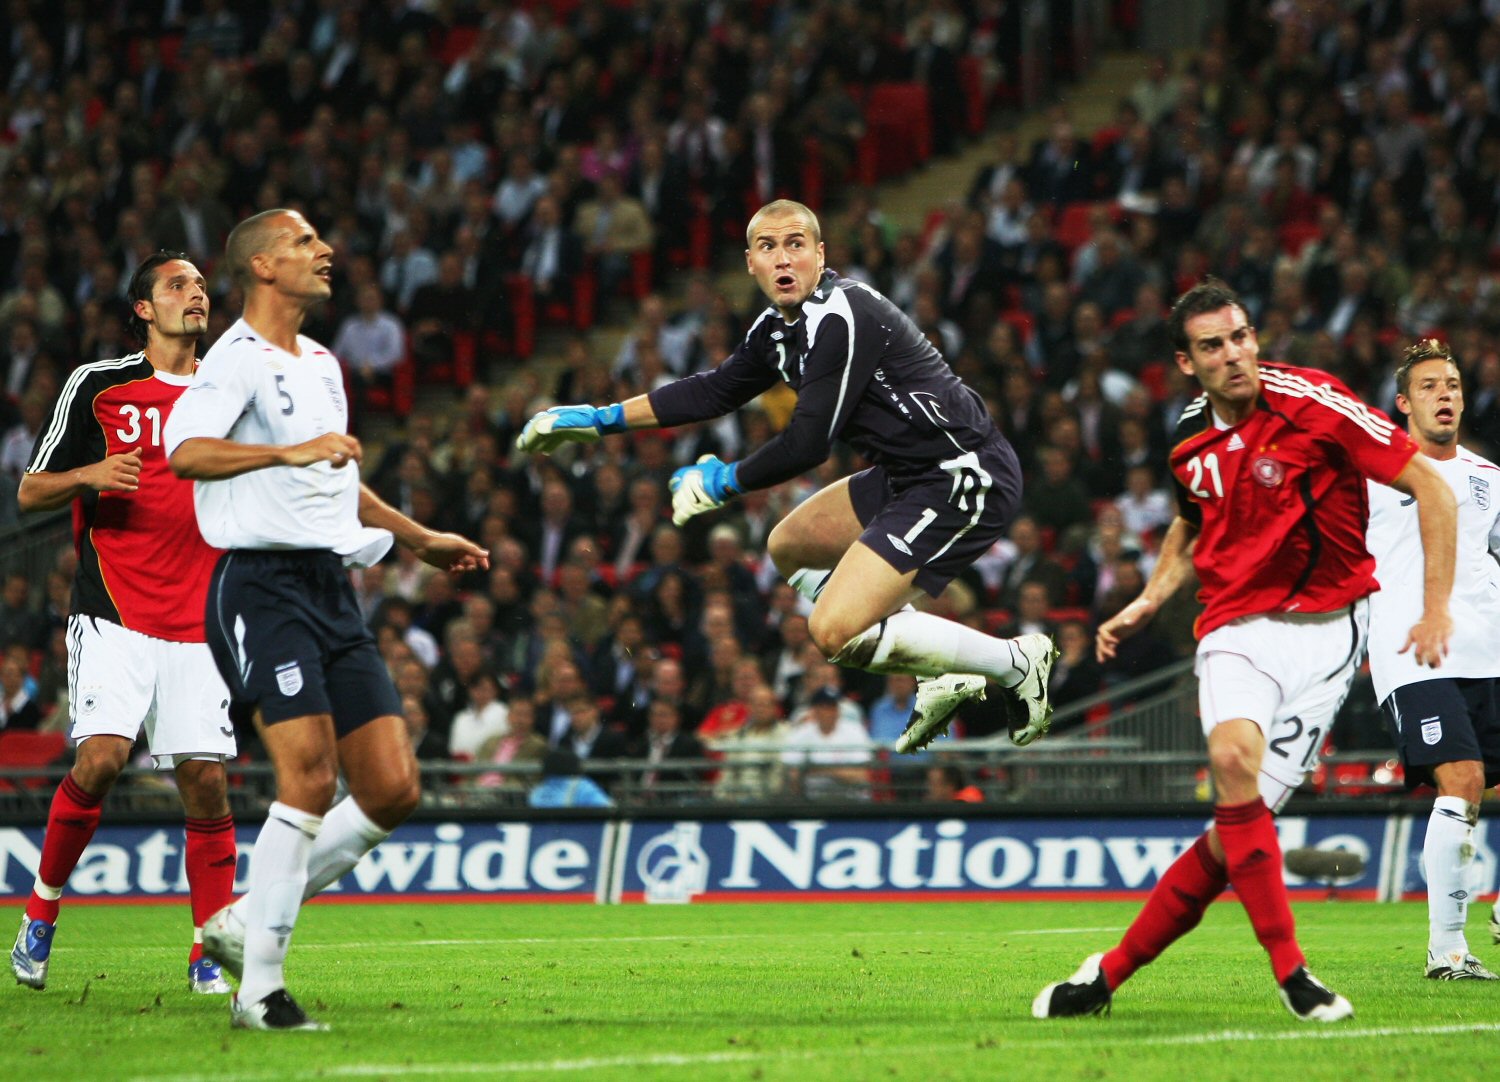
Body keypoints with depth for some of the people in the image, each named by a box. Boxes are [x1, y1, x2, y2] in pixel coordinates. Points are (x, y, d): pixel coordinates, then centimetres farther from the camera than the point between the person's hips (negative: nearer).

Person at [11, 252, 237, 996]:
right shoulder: (97, 386, 4)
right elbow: (31, 492, 6)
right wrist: (89, 474, -14)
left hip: (199, 622, 3)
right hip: (114, 617, -3)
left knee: (205, 780, -5)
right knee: (100, 759, -19)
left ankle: (209, 957, 3)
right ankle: (42, 911, 3)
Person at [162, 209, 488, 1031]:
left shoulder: (322, 365, 21)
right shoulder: (238, 360, -7)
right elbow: (185, 451, -25)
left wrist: (421, 540, 39)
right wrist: (290, 450, -33)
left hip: (331, 588, 8)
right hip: (262, 585, -8)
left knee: (393, 791, -1)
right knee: (309, 776, -19)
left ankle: (245, 924, 13)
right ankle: (259, 988, -12)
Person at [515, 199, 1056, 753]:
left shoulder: (841, 318, -20)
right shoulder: (779, 326, 10)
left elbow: (808, 444, -20)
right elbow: (715, 391, 26)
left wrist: (723, 481, -3)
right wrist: (605, 418, 26)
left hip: (967, 478, -11)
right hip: (907, 475, 11)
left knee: (834, 632, -16)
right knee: (789, 547, 24)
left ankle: (1016, 662, -5)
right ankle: (944, 678, 17)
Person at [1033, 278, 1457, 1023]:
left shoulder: (1314, 404, -11)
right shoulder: (1191, 440, 6)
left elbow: (1429, 487, -7)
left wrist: (1436, 606, -12)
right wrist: (1145, 605, 15)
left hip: (1321, 632, -3)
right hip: (1235, 628, 3)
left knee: (1233, 834, -10)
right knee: (1233, 758, -29)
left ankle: (1111, 973, 6)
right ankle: (1289, 972, -24)